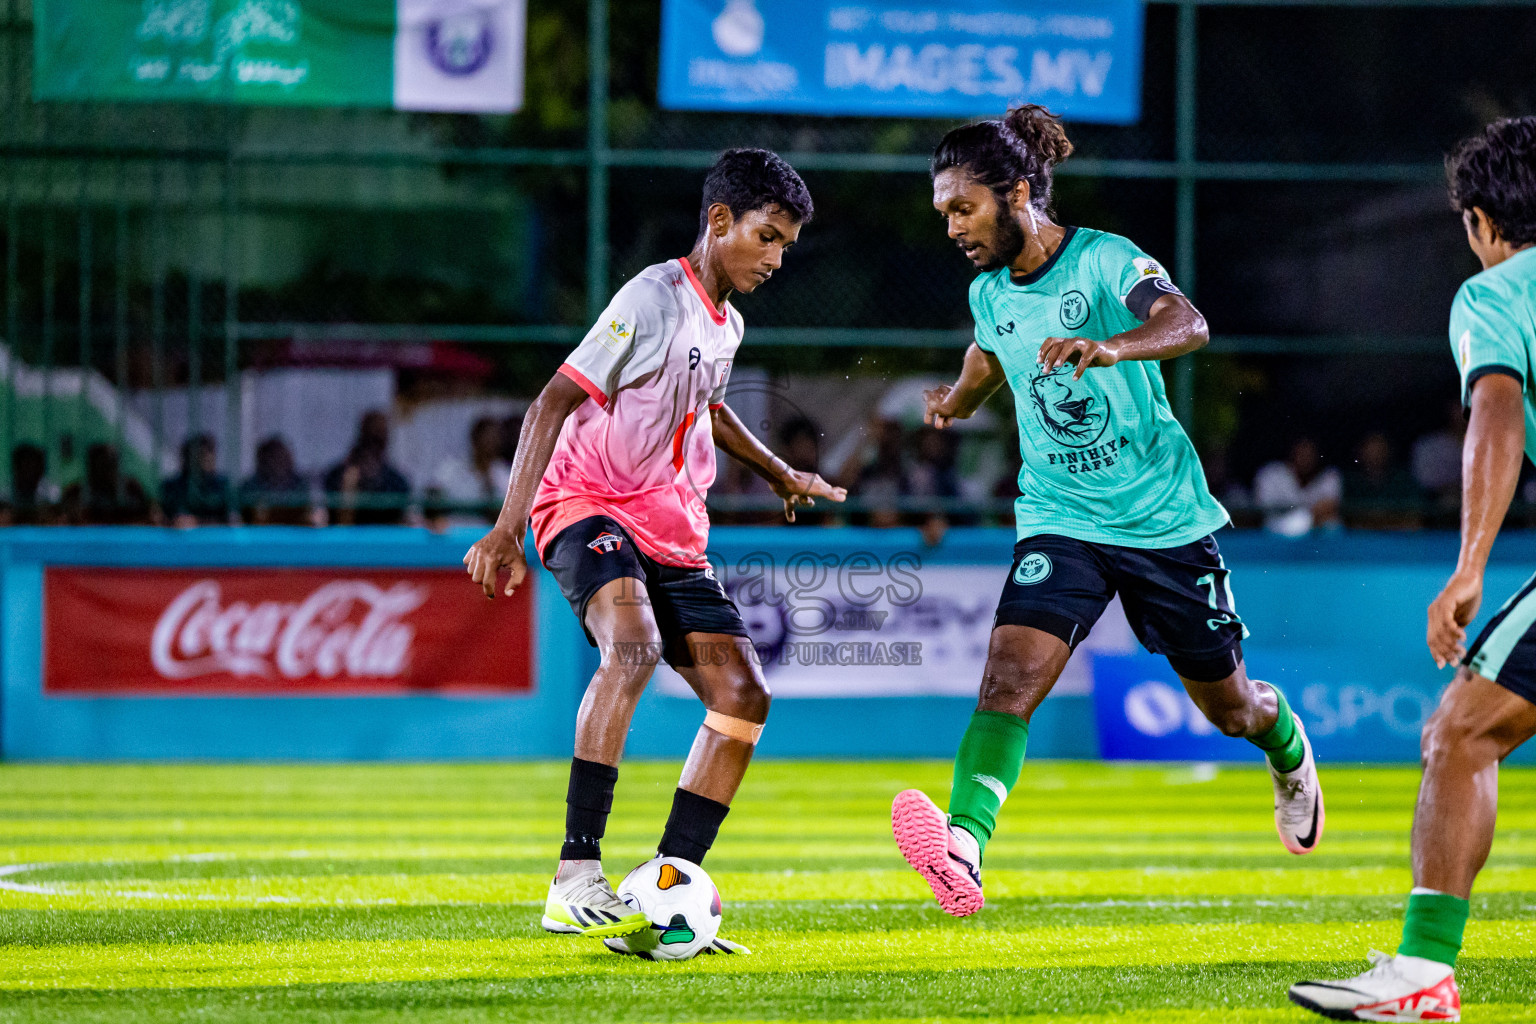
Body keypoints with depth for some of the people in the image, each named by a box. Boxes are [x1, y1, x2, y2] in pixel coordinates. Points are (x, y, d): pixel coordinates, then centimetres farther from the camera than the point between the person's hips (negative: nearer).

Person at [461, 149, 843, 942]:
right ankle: (575, 880, -38)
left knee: (743, 696, -3)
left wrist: (780, 474, 45)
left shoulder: (726, 324, 14)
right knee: (634, 646, -34)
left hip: (670, 535, 9)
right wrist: (508, 528, -25)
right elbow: (553, 403, -18)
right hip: (588, 507, -9)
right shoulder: (655, 299, -13)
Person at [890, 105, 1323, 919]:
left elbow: (1187, 324, -37)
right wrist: (957, 399, 8)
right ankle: (963, 846, -39)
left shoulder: (1107, 263, -16)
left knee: (1227, 705, 13)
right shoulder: (989, 294, 2)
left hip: (1164, 516, -3)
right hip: (1060, 520, 3)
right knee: (1011, 674, -23)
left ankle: (1289, 751, 49)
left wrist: (1108, 347, -56)